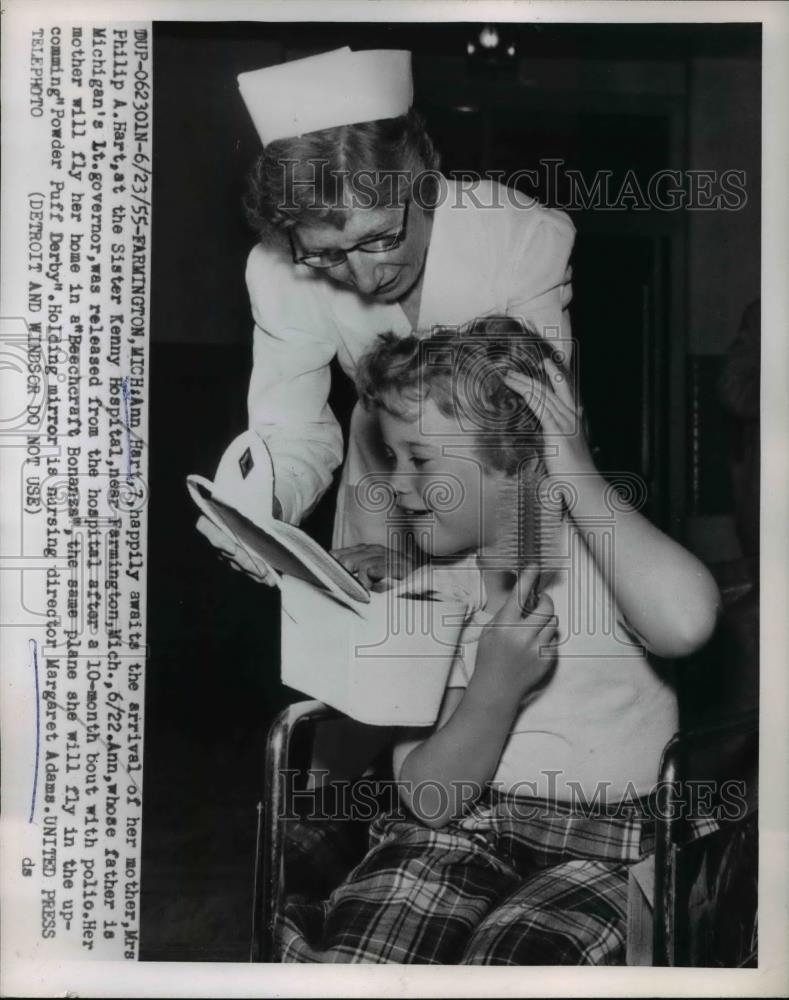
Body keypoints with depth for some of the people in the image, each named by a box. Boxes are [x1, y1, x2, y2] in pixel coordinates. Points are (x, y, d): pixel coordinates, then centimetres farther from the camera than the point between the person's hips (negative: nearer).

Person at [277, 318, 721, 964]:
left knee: (500, 968, -30)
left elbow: (684, 623, -34)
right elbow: (427, 799, -2)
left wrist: (575, 472, -23)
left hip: (605, 846, -3)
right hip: (458, 830, 3)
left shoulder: (601, 547, -7)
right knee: (345, 959, -23)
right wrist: (495, 690, -20)